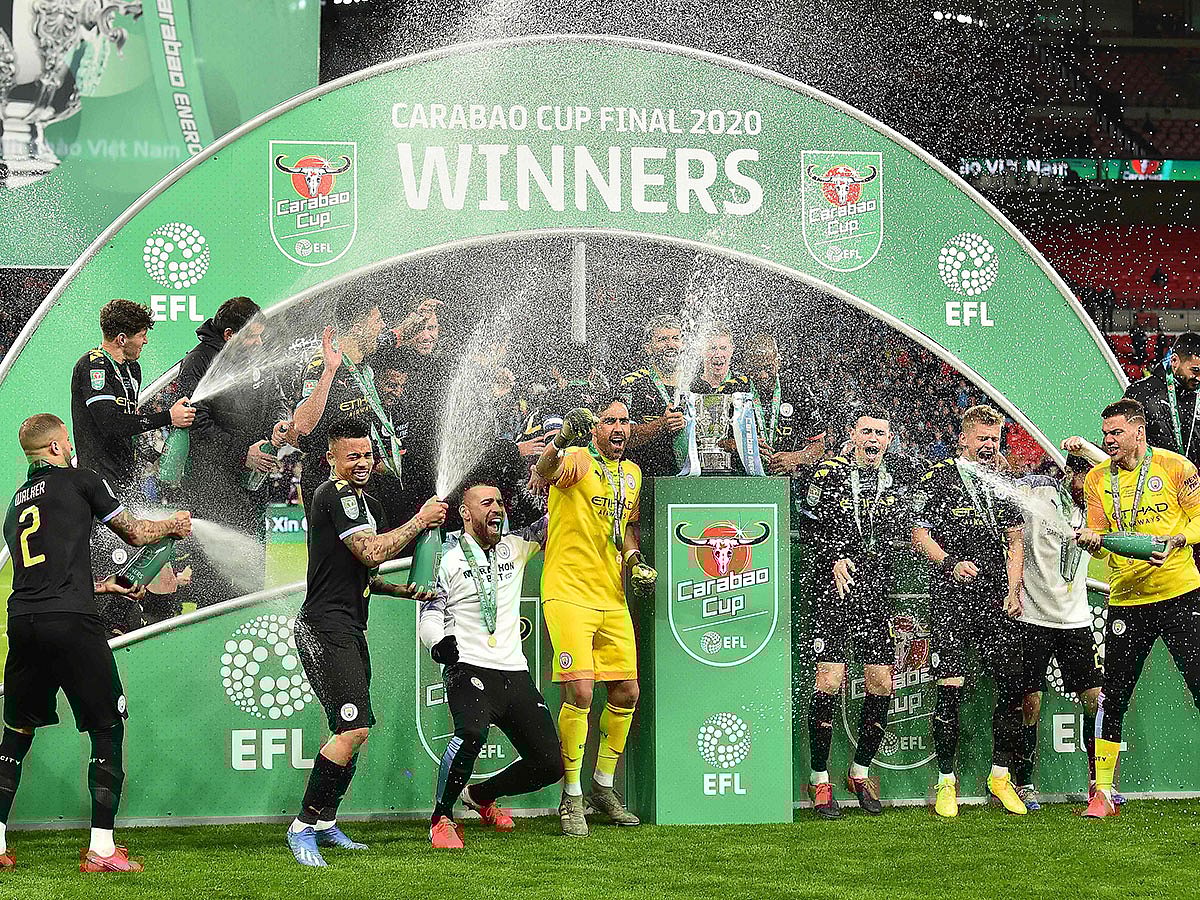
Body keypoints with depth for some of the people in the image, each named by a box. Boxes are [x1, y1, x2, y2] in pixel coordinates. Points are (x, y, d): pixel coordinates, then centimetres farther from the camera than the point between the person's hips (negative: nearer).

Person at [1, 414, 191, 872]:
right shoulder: (79, 481, 6)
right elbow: (135, 533, 13)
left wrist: (100, 586, 41)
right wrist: (174, 525, 34)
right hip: (71, 623, -5)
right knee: (108, 730, 3)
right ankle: (102, 848, -3)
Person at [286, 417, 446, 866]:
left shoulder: (367, 503, 20)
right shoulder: (334, 496, -12)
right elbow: (371, 552, -21)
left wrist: (405, 590, 15)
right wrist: (420, 521, -12)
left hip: (350, 631, 10)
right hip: (325, 627, -10)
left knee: (352, 731, 13)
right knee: (353, 728, -18)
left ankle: (325, 823, 23)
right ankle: (304, 826, -13)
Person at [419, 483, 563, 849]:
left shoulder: (514, 548, 14)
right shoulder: (448, 561, 2)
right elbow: (429, 616, 1)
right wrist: (439, 642, -21)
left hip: (515, 674, 6)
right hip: (469, 670, -6)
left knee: (550, 763, 2)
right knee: (472, 733, -36)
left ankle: (480, 796, 28)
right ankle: (441, 819, -17)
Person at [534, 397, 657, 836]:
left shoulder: (632, 474, 14)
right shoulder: (578, 461, -9)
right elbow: (546, 471, -32)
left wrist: (634, 560, 9)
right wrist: (561, 440, -53)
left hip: (612, 598, 7)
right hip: (568, 593, -7)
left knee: (626, 693, 8)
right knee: (580, 691, -16)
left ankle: (603, 787, 26)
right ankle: (571, 799, -4)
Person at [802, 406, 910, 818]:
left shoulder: (895, 483, 14)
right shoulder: (829, 474, 0)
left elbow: (905, 536, 20)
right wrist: (834, 561, -18)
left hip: (878, 598, 5)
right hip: (836, 596, -5)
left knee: (881, 685, 3)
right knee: (829, 683, -11)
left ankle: (860, 772, 20)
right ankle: (820, 780, -1)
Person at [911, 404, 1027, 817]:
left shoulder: (1004, 482, 15)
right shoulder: (937, 478, 1)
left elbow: (1015, 540, 17)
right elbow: (919, 535, -1)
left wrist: (1013, 590, 6)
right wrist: (952, 564, -16)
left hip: (997, 598, 4)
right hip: (951, 597, -4)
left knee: (1013, 685, -1)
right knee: (950, 689, -7)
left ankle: (1001, 775, 14)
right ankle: (946, 783, 2)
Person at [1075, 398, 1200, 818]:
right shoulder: (1097, 479, 8)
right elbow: (1101, 541, 9)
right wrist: (1092, 541, -15)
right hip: (1126, 599, 3)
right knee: (1113, 696, 1)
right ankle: (1103, 793, 7)